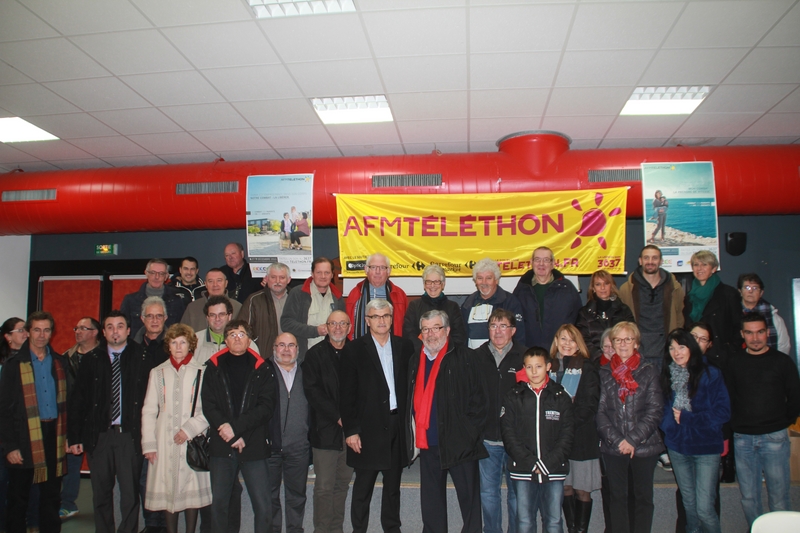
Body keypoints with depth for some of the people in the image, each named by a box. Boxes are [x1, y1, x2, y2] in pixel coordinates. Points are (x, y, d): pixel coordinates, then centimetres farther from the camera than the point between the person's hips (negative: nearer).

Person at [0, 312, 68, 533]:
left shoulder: (59, 363, 8)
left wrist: (67, 435, 3)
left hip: (53, 437, 3)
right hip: (25, 440, -3)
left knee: (51, 497, 11)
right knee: (18, 499, 8)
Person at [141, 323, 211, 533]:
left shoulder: (201, 372, 1)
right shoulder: (158, 373, 10)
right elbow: (148, 411, 9)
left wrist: (189, 429, -11)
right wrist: (148, 444, 2)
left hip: (192, 441, -2)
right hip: (165, 443, 2)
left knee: (191, 491, 1)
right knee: (166, 491, 5)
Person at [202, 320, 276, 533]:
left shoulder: (262, 368, 5)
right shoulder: (214, 367, 9)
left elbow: (266, 407, -4)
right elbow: (208, 405, 1)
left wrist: (235, 426, -14)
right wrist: (232, 436, -9)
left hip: (253, 446, -1)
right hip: (221, 446, 2)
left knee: (262, 506, -3)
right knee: (218, 503, 8)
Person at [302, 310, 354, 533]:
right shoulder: (315, 354, 1)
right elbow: (313, 391, -6)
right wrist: (338, 417, -12)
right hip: (325, 430, -2)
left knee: (343, 484, 9)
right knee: (324, 486, -1)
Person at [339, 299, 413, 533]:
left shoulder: (405, 347, 6)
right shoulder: (354, 350, -3)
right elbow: (346, 394, -5)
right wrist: (350, 430, -9)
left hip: (397, 425, 3)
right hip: (368, 428, -3)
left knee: (393, 486, 15)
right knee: (362, 488, 6)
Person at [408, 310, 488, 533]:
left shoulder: (465, 357, -4)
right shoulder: (416, 360, 12)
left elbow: (478, 397, -7)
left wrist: (471, 431, -11)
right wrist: (413, 434, 11)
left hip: (460, 443, -5)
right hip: (427, 443, 5)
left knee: (469, 497, 4)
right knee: (431, 501, 15)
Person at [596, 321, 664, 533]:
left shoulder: (648, 371, 1)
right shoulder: (604, 373, 5)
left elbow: (654, 411, -4)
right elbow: (600, 411, 1)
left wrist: (633, 440, -12)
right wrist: (617, 440, -10)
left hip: (644, 445, -1)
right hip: (613, 447, 1)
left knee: (643, 496, 8)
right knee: (617, 496, 9)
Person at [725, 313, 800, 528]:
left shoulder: (782, 361, 1)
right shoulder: (735, 361, 6)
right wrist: (735, 424, 5)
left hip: (774, 437, -2)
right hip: (742, 438, 2)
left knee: (779, 496, -1)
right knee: (748, 497, 7)